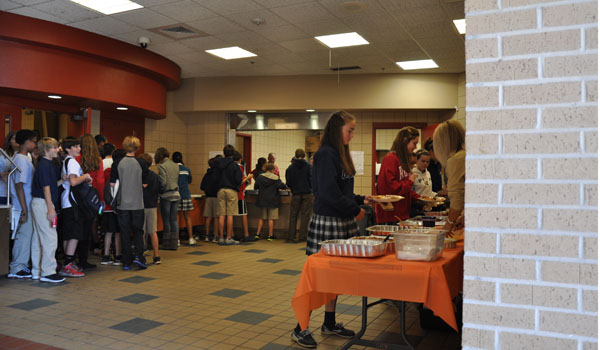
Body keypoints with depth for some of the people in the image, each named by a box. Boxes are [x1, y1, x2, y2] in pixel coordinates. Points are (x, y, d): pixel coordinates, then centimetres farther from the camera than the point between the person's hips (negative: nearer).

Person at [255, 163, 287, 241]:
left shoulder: (260, 177, 1)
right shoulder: (276, 178, -9)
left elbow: (255, 187, 4)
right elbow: (281, 186, -17)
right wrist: (285, 186, 3)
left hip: (262, 200, 4)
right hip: (273, 201, -4)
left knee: (262, 218, 15)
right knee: (271, 218, 2)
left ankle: (258, 233, 13)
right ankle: (270, 235, 4)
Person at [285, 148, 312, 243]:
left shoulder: (290, 167, 0)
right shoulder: (308, 166, -4)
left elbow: (288, 183, 1)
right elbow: (311, 179, -7)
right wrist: (310, 189, 10)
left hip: (296, 194, 1)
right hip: (307, 193, -1)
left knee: (293, 216, 8)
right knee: (305, 215, 5)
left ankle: (291, 237, 7)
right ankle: (303, 236, 5)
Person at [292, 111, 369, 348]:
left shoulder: (339, 154, 14)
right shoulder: (325, 154, -15)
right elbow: (329, 193, -22)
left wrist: (361, 199, 9)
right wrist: (356, 210, -12)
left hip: (343, 222, 9)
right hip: (327, 222, -9)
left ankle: (329, 323, 28)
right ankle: (300, 329, 9)